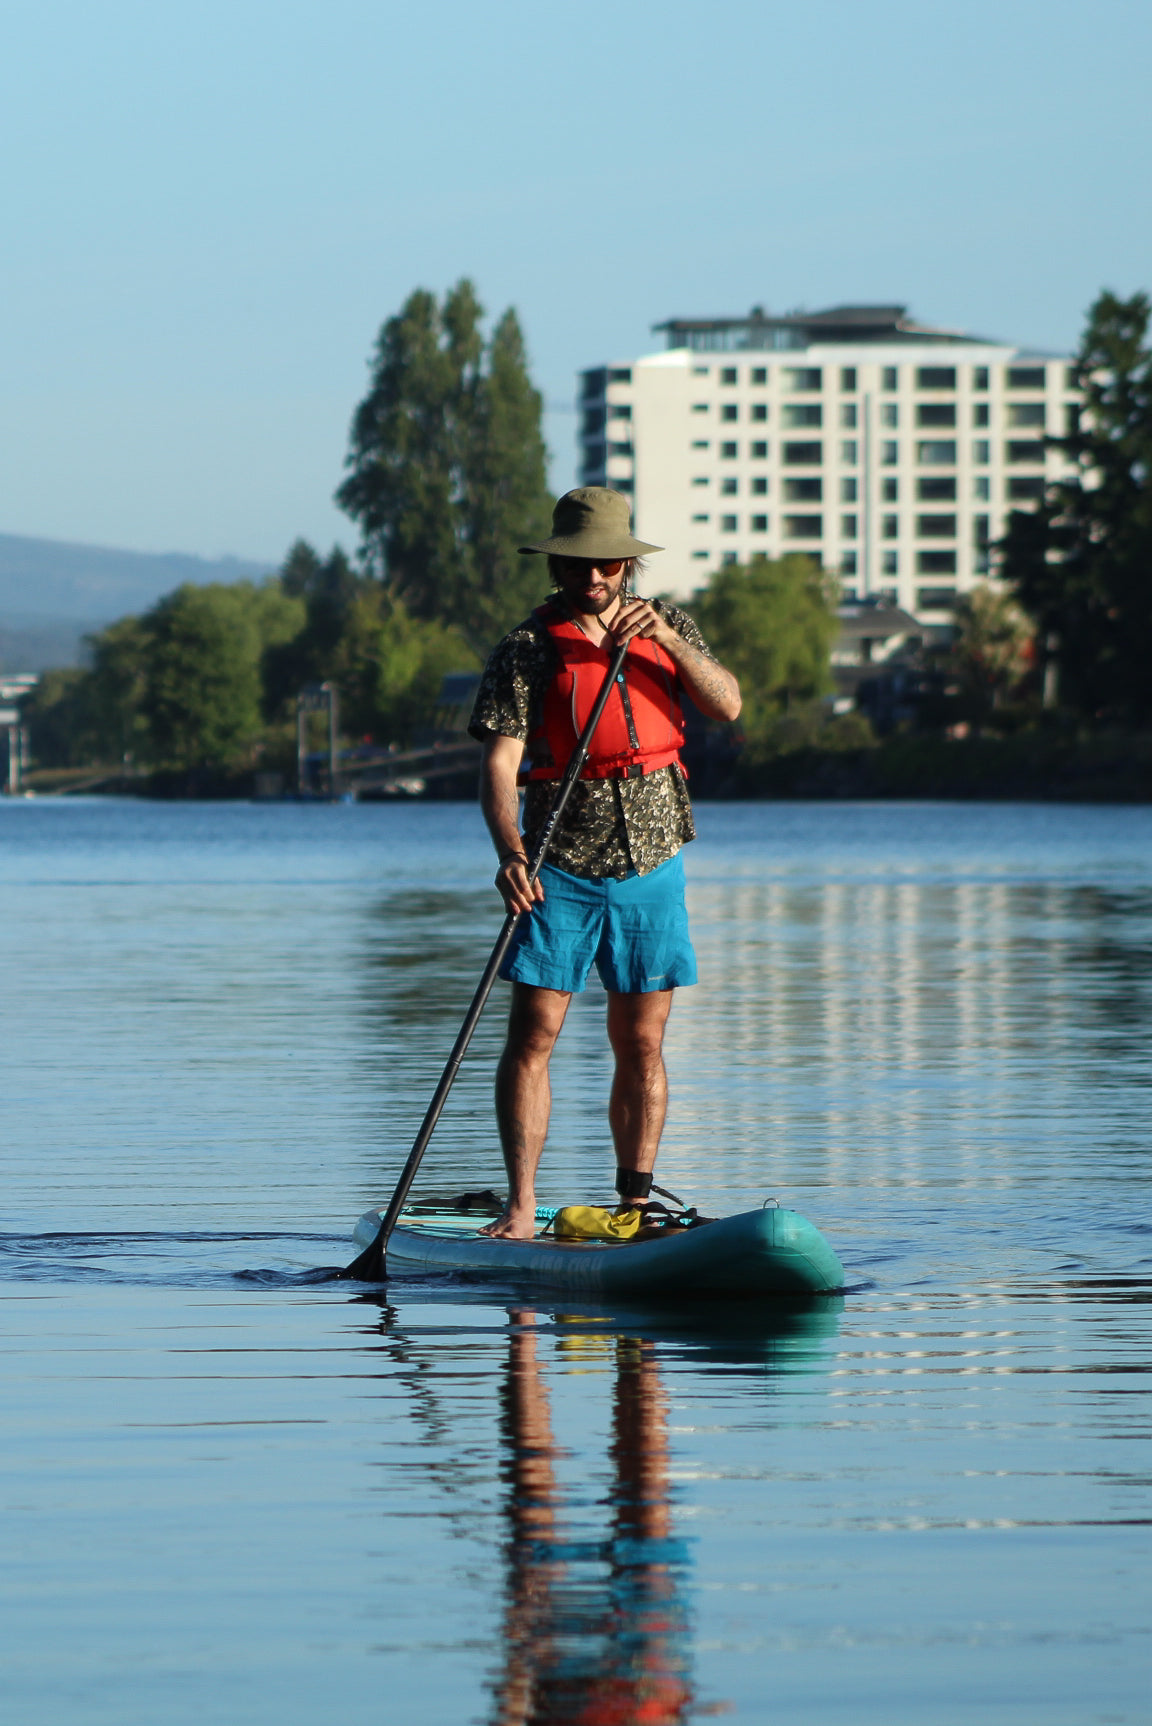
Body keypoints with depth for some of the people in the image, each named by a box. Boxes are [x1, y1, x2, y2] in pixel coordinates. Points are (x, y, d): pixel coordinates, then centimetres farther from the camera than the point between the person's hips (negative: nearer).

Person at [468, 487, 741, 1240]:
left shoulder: (665, 622, 7)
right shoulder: (528, 648, -6)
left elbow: (727, 705, -5)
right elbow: (500, 765, -14)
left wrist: (668, 641, -20)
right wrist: (510, 851, -31)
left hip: (651, 867, 3)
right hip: (560, 871, -3)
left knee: (641, 1044, 6)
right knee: (534, 1033, -9)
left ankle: (636, 1204, 12)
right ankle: (521, 1207, -8)